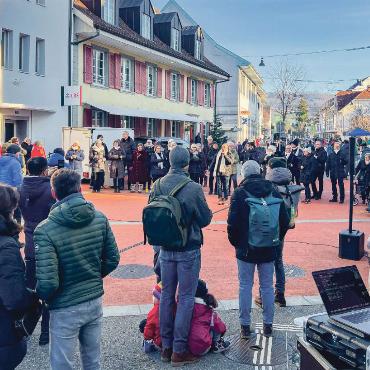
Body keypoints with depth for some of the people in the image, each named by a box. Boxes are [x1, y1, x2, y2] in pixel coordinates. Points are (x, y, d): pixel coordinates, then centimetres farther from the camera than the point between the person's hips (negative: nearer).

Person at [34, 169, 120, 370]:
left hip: (66, 309, -4)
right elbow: (112, 259, 0)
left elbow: (48, 283, -24)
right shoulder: (100, 218, -8)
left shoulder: (45, 230, -23)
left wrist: (41, 297, -2)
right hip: (95, 301, 5)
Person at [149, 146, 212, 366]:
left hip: (166, 249, 5)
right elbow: (205, 219, -10)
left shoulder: (158, 186, -5)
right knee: (186, 298, 5)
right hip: (188, 250, -4)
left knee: (167, 295, 15)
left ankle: (166, 347, 25)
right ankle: (179, 351, 11)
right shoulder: (194, 188, -18)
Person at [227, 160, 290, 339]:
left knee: (245, 286, 6)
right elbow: (285, 221, 5)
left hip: (246, 249, -3)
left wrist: (235, 242, 3)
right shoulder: (274, 192, 2)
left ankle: (245, 326, 11)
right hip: (269, 250, 3)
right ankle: (268, 325, 20)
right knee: (267, 286, 12)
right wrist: (276, 241, 15)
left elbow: (232, 223, -11)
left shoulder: (239, 193, -9)